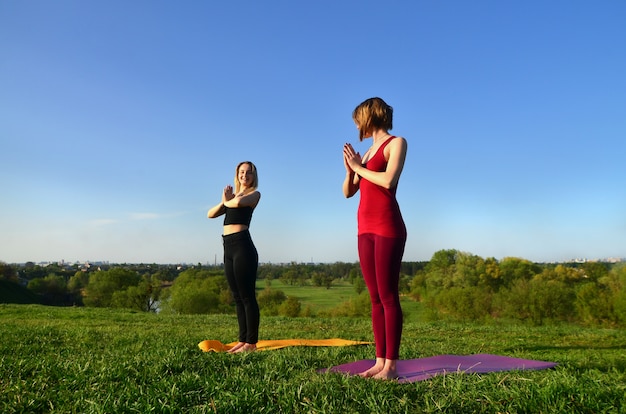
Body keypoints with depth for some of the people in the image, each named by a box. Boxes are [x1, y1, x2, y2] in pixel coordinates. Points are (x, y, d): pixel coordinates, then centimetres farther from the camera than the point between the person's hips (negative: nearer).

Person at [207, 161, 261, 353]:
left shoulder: (254, 194, 3)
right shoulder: (232, 195, 22)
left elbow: (238, 202, -19)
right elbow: (210, 214, 14)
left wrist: (228, 201, 3)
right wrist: (223, 202, -3)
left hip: (242, 245, -7)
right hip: (228, 247, 7)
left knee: (247, 296, -7)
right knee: (237, 297, 9)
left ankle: (251, 343, -2)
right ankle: (243, 340, 16)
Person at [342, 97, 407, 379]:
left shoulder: (396, 142, 1)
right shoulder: (368, 152, 20)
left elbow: (388, 180, -17)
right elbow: (348, 192, 19)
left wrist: (359, 167, -4)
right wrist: (350, 169, 2)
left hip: (388, 227, -7)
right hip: (365, 229, 7)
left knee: (388, 296, -8)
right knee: (375, 297, 5)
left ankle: (391, 365, -2)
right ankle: (380, 361, 10)